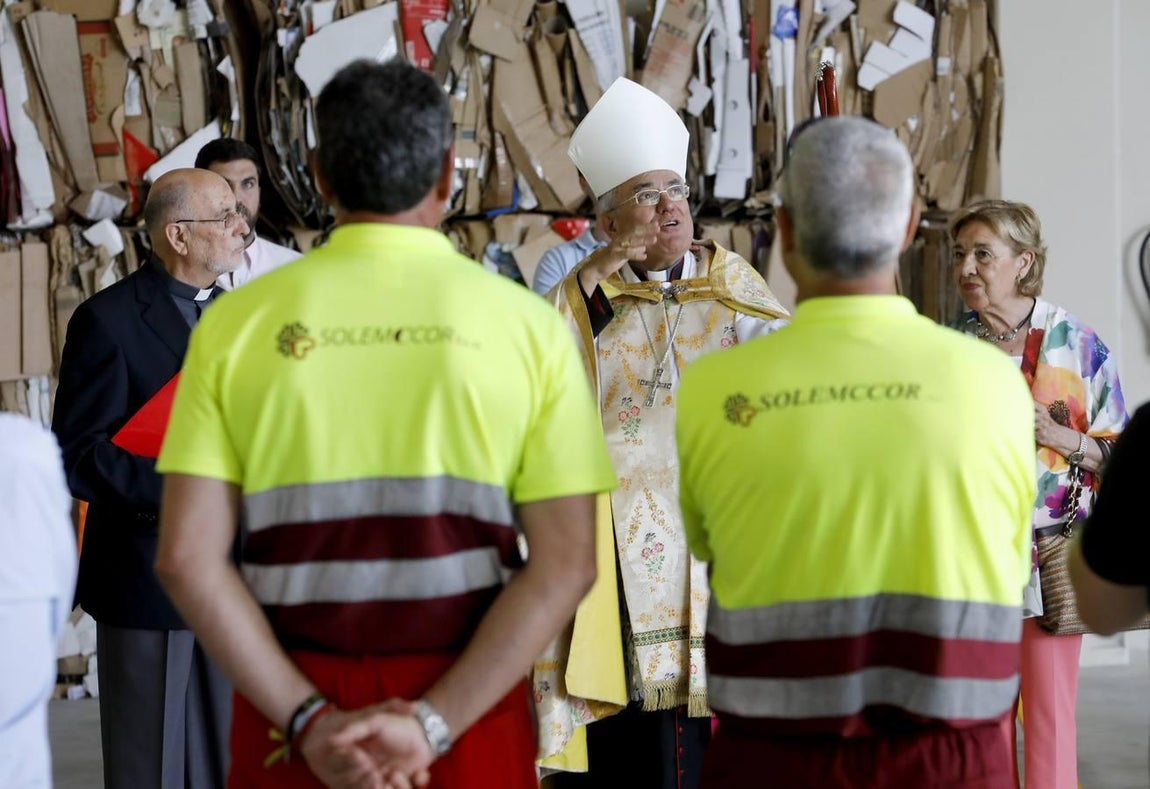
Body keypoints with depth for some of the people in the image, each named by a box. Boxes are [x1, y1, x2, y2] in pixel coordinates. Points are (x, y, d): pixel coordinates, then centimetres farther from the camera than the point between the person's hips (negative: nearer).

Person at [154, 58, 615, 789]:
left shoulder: (239, 323, -1)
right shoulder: (526, 323, -2)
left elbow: (188, 555, -7)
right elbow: (566, 562, -9)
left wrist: (309, 720, -9)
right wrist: (435, 724, -12)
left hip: (292, 705, 1)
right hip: (468, 707, -1)